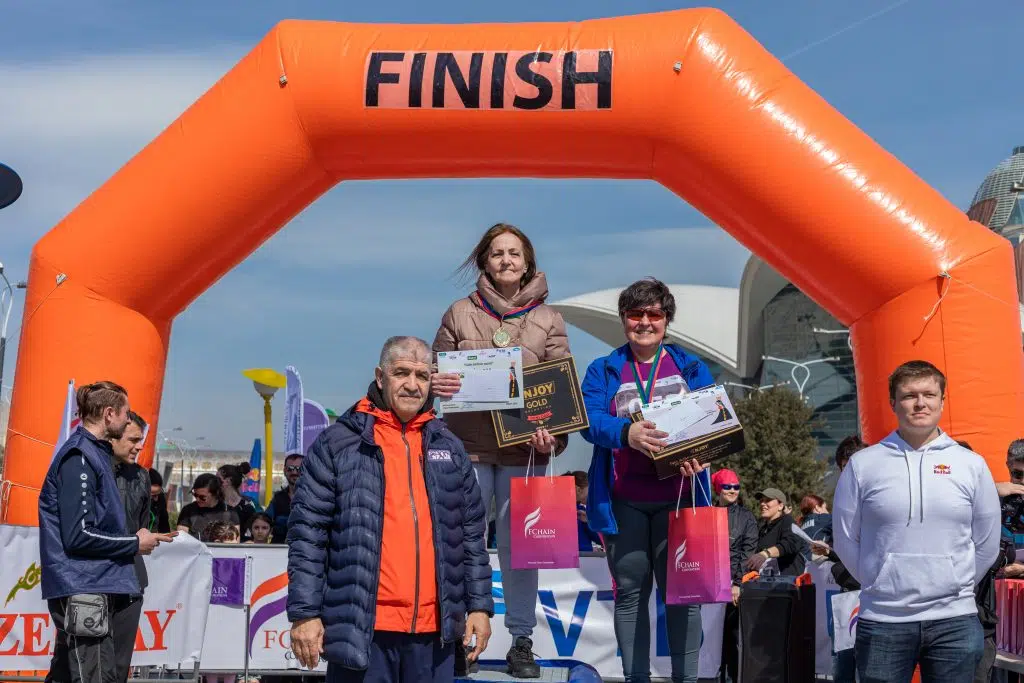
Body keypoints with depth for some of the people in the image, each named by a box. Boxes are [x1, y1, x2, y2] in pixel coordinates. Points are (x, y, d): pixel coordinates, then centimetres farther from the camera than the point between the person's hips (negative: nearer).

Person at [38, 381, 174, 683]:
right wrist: (134, 544, -10)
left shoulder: (95, 453, 15)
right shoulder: (79, 457, -15)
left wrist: (136, 538, 7)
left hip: (95, 587, 10)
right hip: (83, 590, -10)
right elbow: (78, 536, -20)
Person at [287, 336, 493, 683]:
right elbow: (307, 533, -2)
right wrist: (305, 613, -7)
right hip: (361, 630, -4)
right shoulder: (337, 444, 1)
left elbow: (472, 534, 17)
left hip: (434, 629, 4)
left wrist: (480, 605, 11)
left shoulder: (449, 448, 15)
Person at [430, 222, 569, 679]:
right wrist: (434, 385, -13)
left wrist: (553, 436, -11)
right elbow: (435, 371, 11)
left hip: (523, 450, 0)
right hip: (467, 446, 0)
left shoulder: (549, 321, 7)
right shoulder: (460, 314, 6)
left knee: (519, 546, 5)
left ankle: (522, 641, 14)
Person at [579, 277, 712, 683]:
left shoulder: (691, 368, 11)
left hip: (677, 496, 0)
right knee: (630, 590, 5)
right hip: (623, 500, 0)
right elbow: (591, 420, -8)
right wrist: (627, 432, -29)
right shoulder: (603, 371, 8)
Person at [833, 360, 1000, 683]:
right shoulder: (862, 465, 1)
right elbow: (846, 540, 7)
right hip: (881, 621, -1)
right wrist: (882, 586, 9)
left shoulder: (972, 465, 4)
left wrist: (955, 587, 11)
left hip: (954, 620, 1)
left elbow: (987, 544, 11)